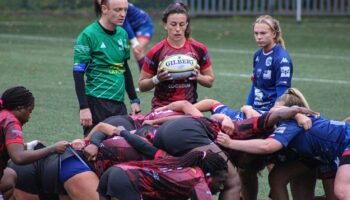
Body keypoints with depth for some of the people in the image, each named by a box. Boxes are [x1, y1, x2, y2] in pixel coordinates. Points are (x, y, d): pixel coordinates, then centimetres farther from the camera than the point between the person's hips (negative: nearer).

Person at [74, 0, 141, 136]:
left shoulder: (122, 34, 11)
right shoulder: (88, 35, -8)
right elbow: (78, 73, -10)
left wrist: (134, 100, 19)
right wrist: (84, 108, -16)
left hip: (119, 104, 6)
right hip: (97, 103, -6)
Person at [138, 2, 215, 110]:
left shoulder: (198, 49, -1)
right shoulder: (156, 52, -6)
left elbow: (210, 81, 9)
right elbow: (142, 86, 1)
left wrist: (198, 77, -10)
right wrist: (157, 79, -16)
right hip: (162, 108, -1)